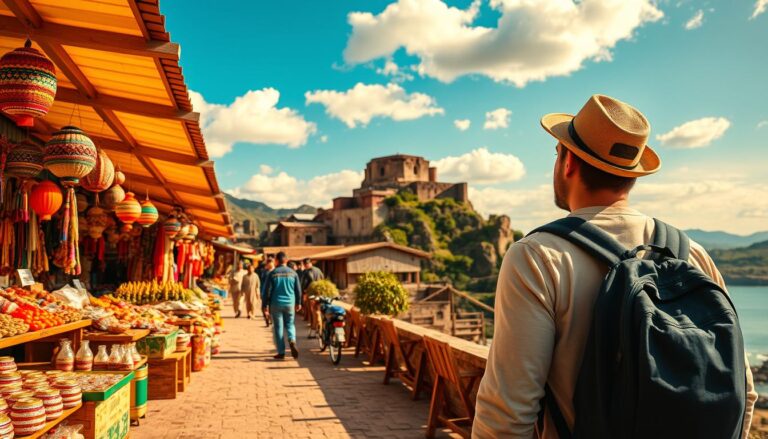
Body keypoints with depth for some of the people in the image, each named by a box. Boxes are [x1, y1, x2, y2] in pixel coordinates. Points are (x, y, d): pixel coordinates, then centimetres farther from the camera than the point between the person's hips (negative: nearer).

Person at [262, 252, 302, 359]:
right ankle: (292, 341, -12)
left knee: (278, 327, 6)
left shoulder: (272, 274, -5)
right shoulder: (293, 273, 1)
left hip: (276, 304, -2)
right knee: (290, 324, 15)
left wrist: (265, 305, 3)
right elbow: (298, 290, 7)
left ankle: (281, 352, 7)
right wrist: (298, 303, 19)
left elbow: (267, 291, -4)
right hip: (290, 304, 2)